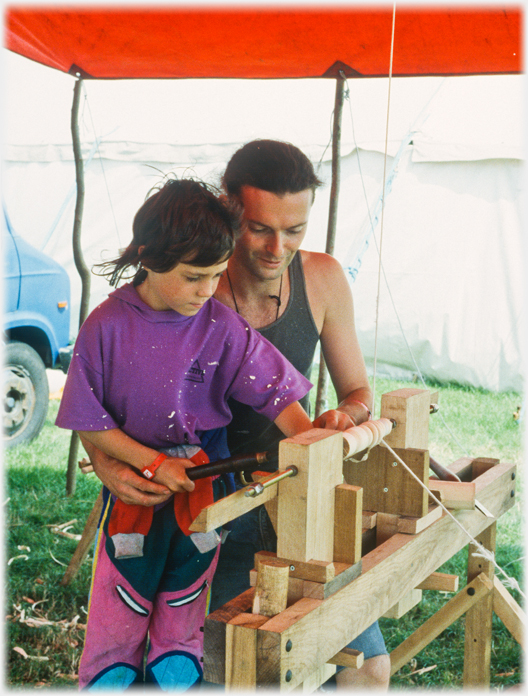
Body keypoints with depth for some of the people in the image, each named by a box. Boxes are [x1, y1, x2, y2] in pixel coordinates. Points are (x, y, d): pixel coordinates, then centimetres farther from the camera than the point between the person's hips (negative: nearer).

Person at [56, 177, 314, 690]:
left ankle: (175, 675, 33)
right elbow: (89, 422, -7)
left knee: (184, 609, 14)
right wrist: (154, 463, -13)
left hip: (204, 477, 1)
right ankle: (105, 680, 29)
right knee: (118, 615, 9)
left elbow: (278, 396, -10)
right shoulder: (106, 327, -13)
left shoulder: (221, 325, -11)